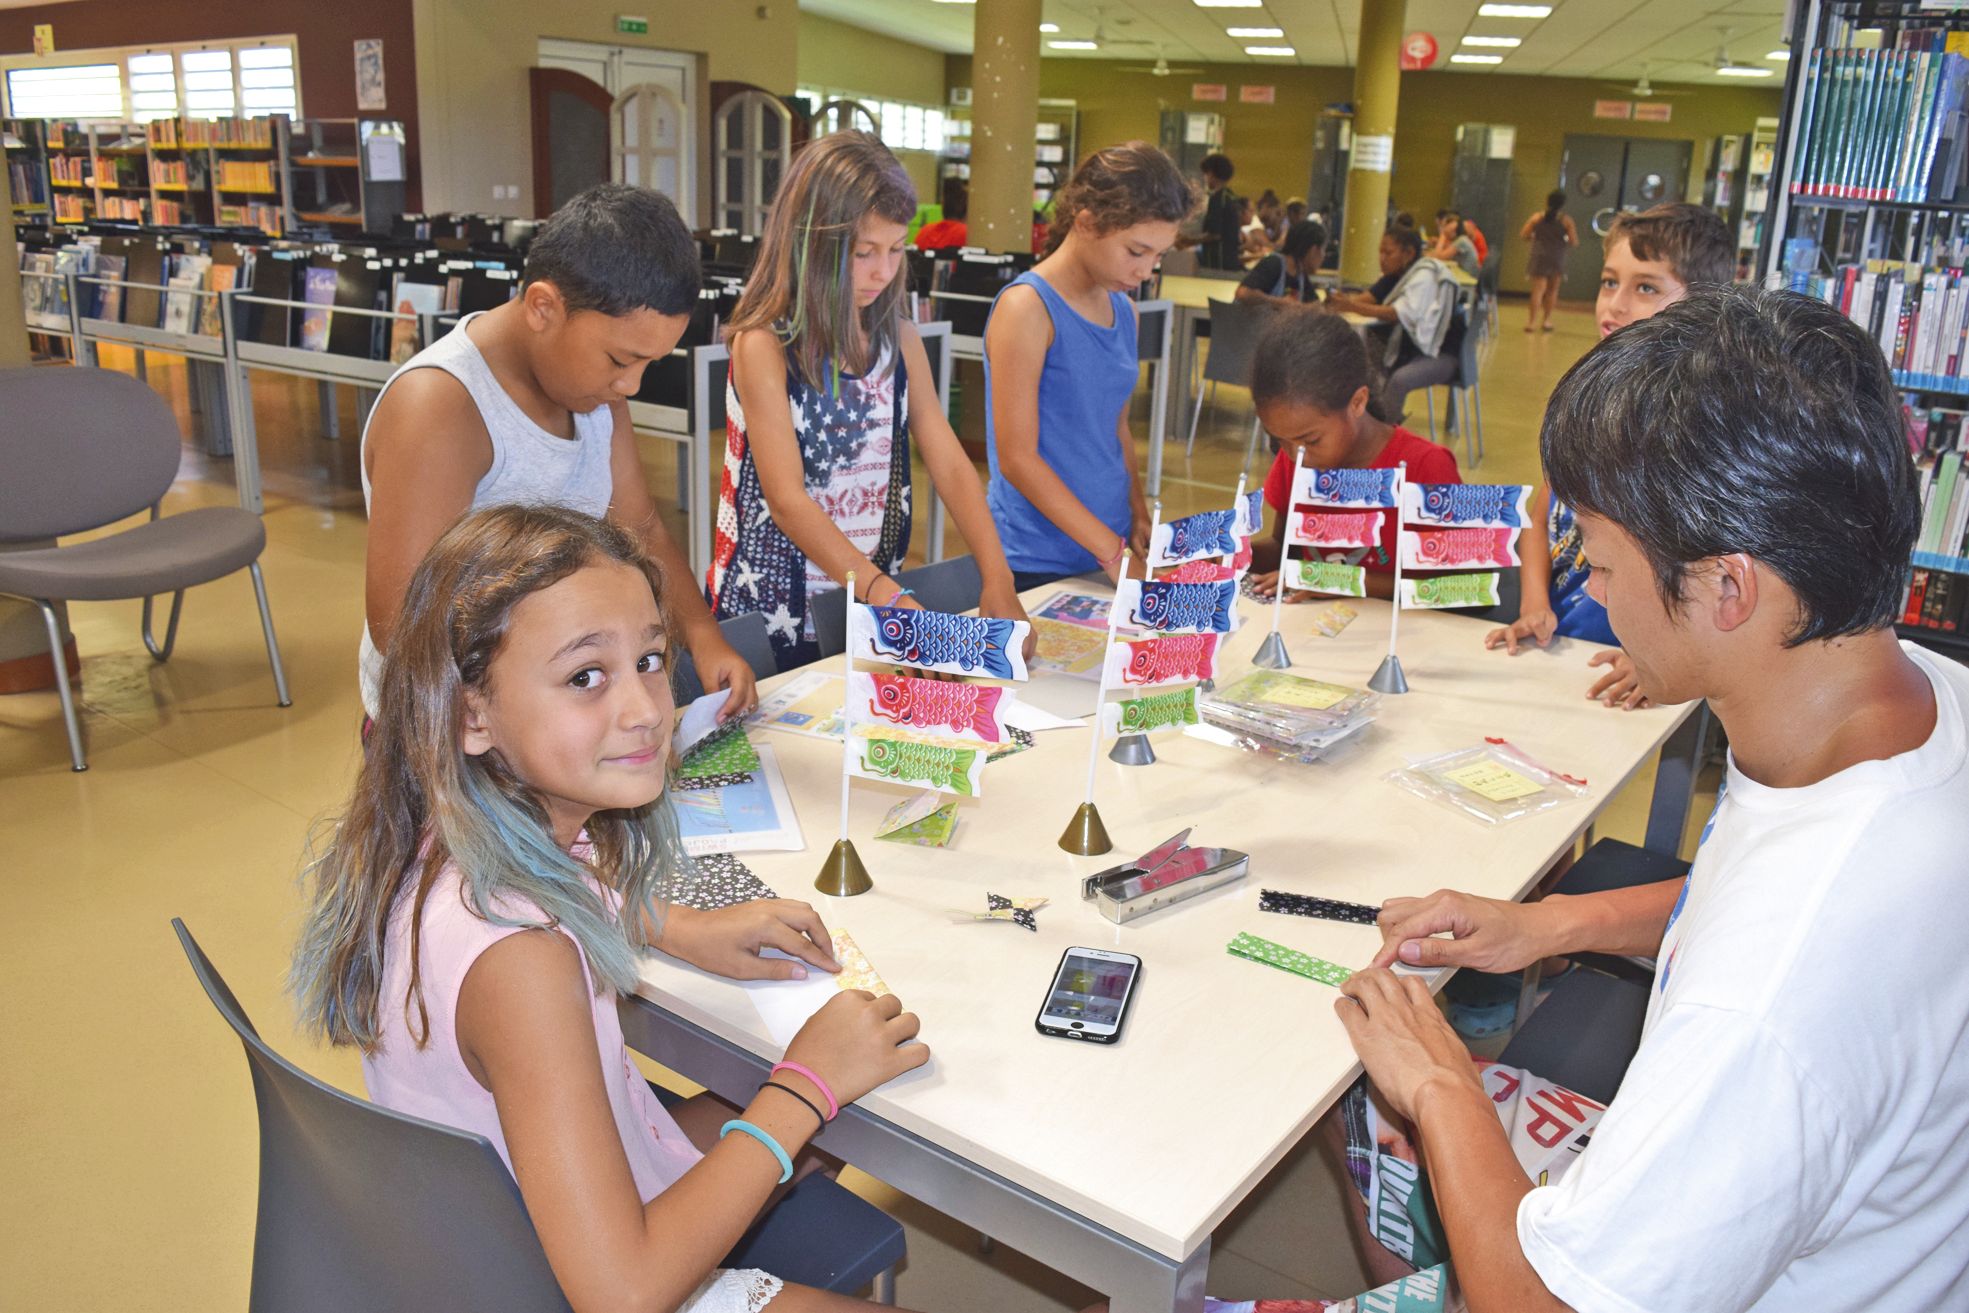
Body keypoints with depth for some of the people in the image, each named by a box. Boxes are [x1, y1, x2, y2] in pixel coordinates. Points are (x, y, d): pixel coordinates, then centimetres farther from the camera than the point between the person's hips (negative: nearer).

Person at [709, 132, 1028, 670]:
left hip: (880, 593, 5)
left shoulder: (899, 338, 4)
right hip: (776, 610, -5)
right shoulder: (764, 346, -14)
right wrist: (887, 597, -29)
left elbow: (950, 465, -1)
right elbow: (787, 500, -20)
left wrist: (997, 580, -14)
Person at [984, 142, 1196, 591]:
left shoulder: (1123, 310, 9)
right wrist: (1113, 552, -18)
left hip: (1113, 544, 7)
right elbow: (1017, 458, -18)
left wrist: (1139, 520, 3)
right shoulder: (1028, 308, -14)